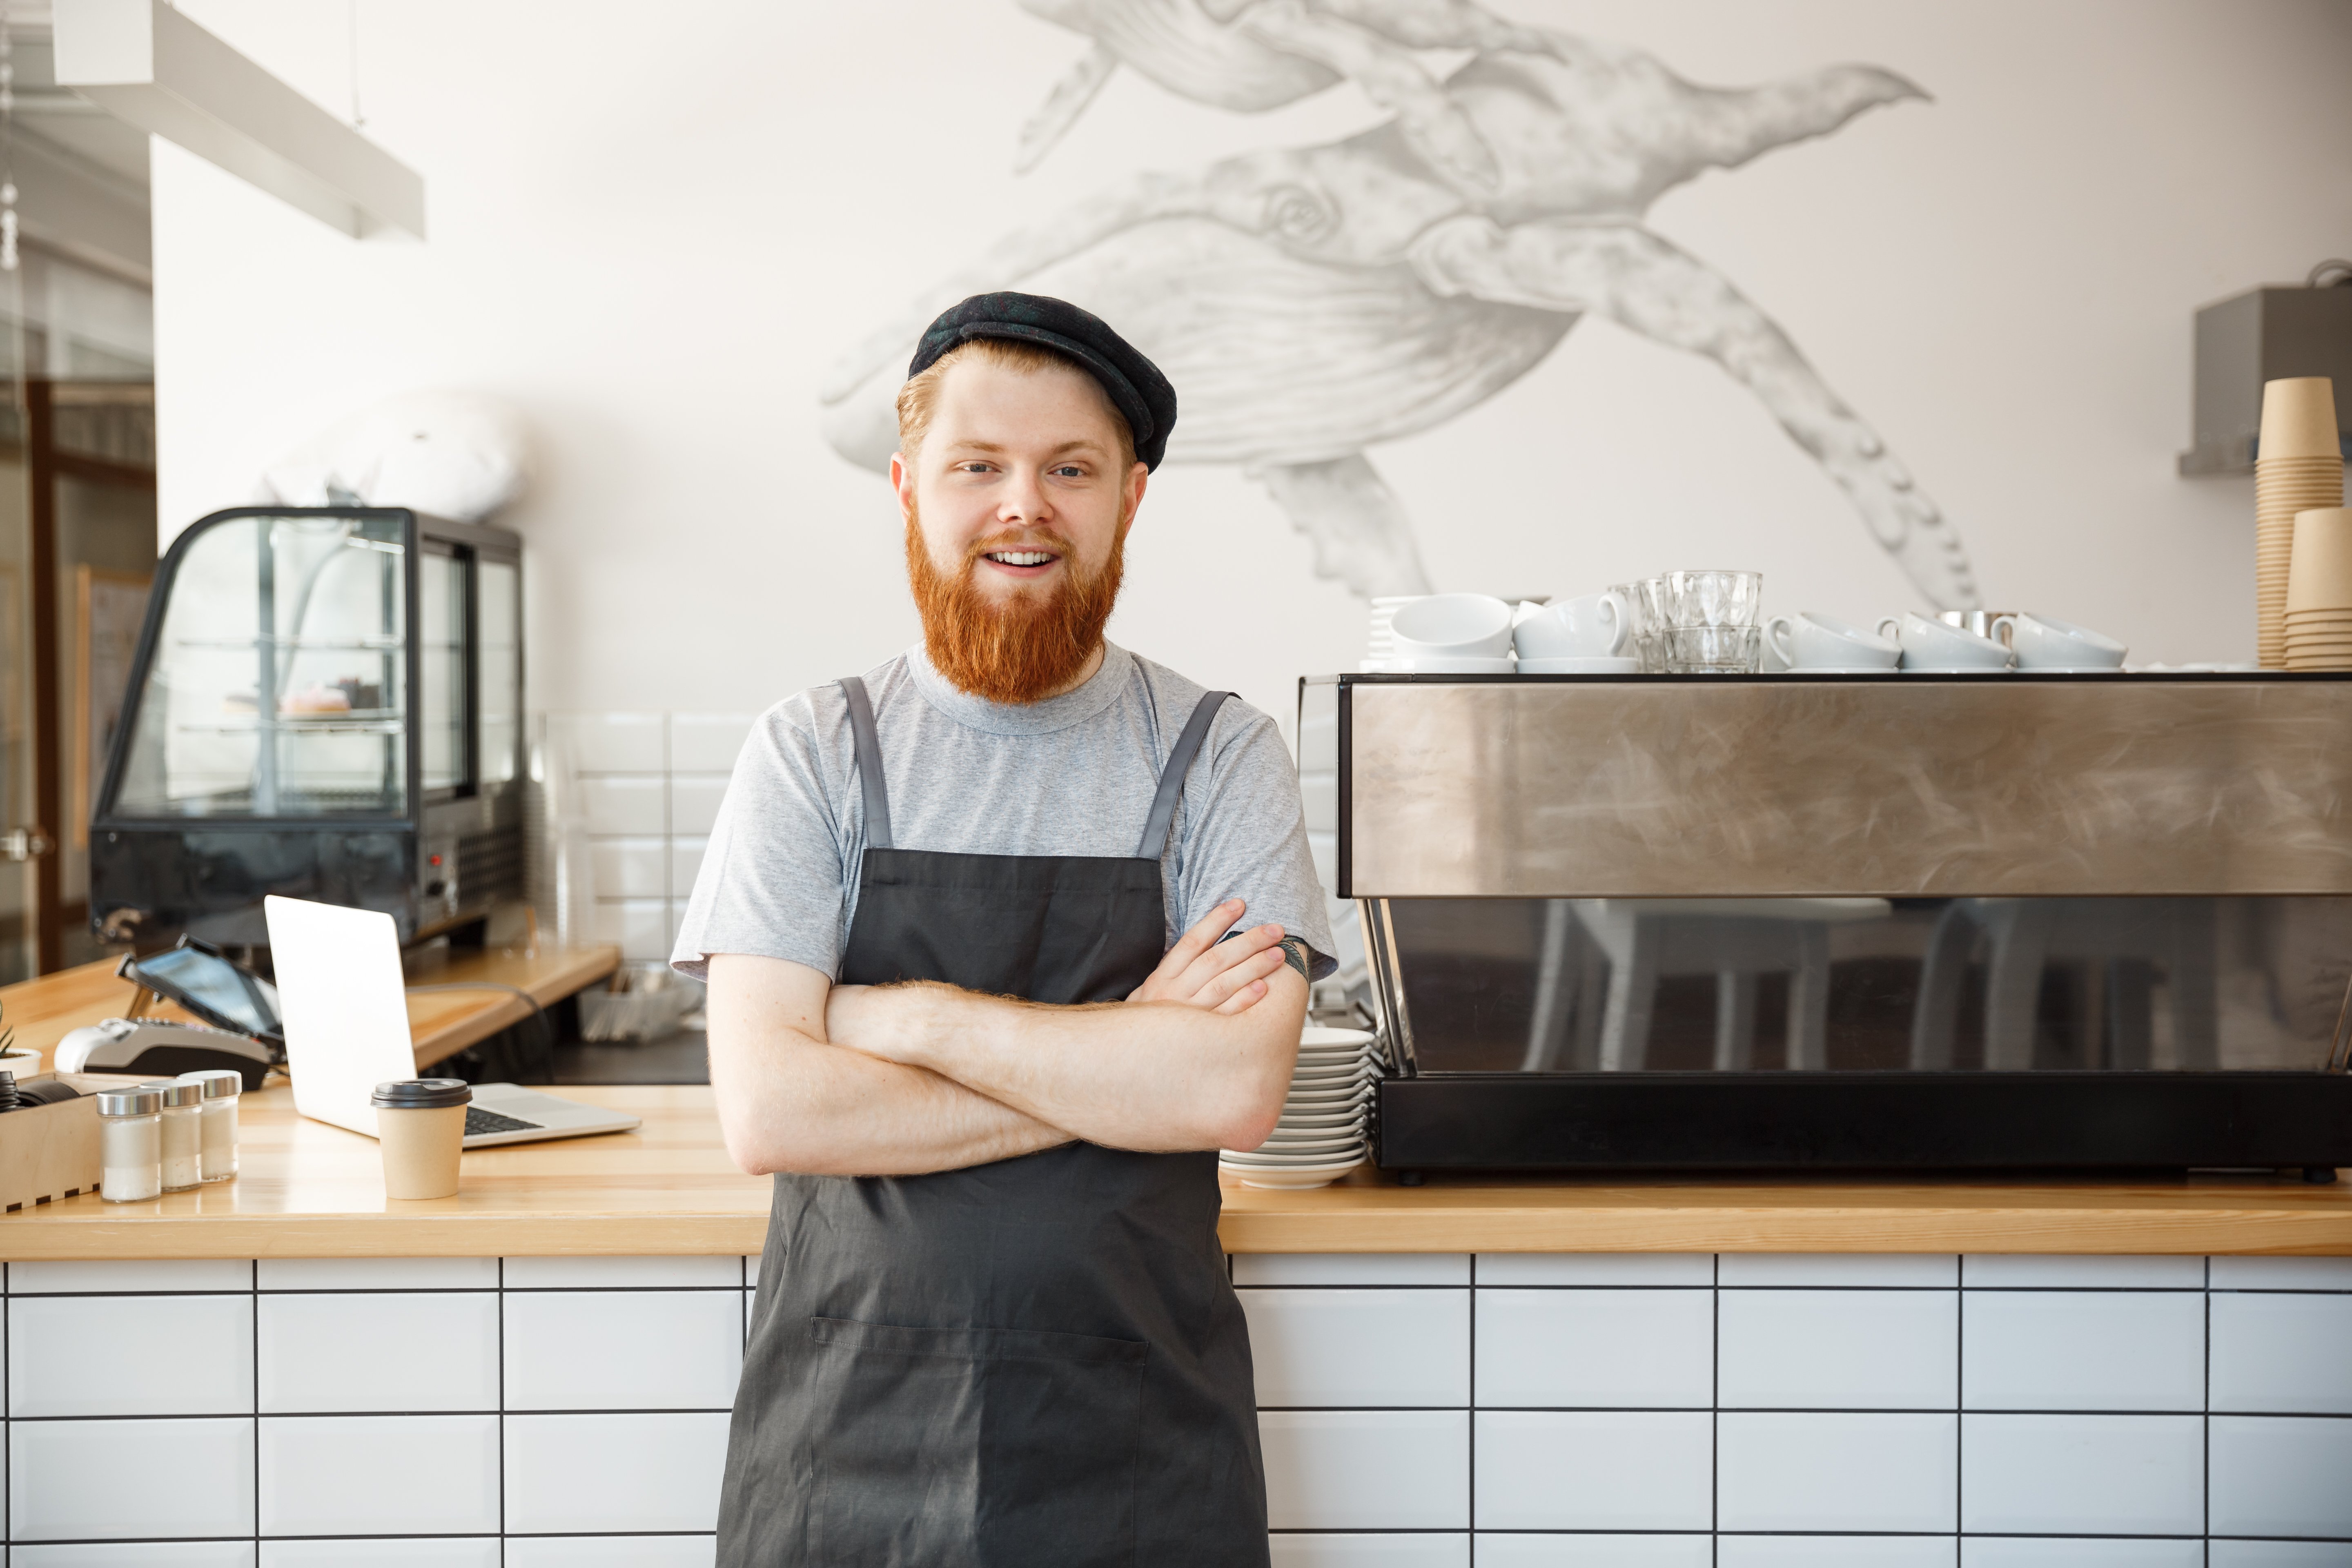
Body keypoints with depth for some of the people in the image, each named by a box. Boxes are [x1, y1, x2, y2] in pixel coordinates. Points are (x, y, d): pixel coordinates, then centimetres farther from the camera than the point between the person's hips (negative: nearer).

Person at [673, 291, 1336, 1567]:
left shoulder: (1220, 758, -1)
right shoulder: (810, 755, -1)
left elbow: (1237, 1090, -14)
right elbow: (767, 1111, -12)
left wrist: (908, 1018, -16)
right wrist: (1126, 1062, -13)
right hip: (847, 1430, 0)